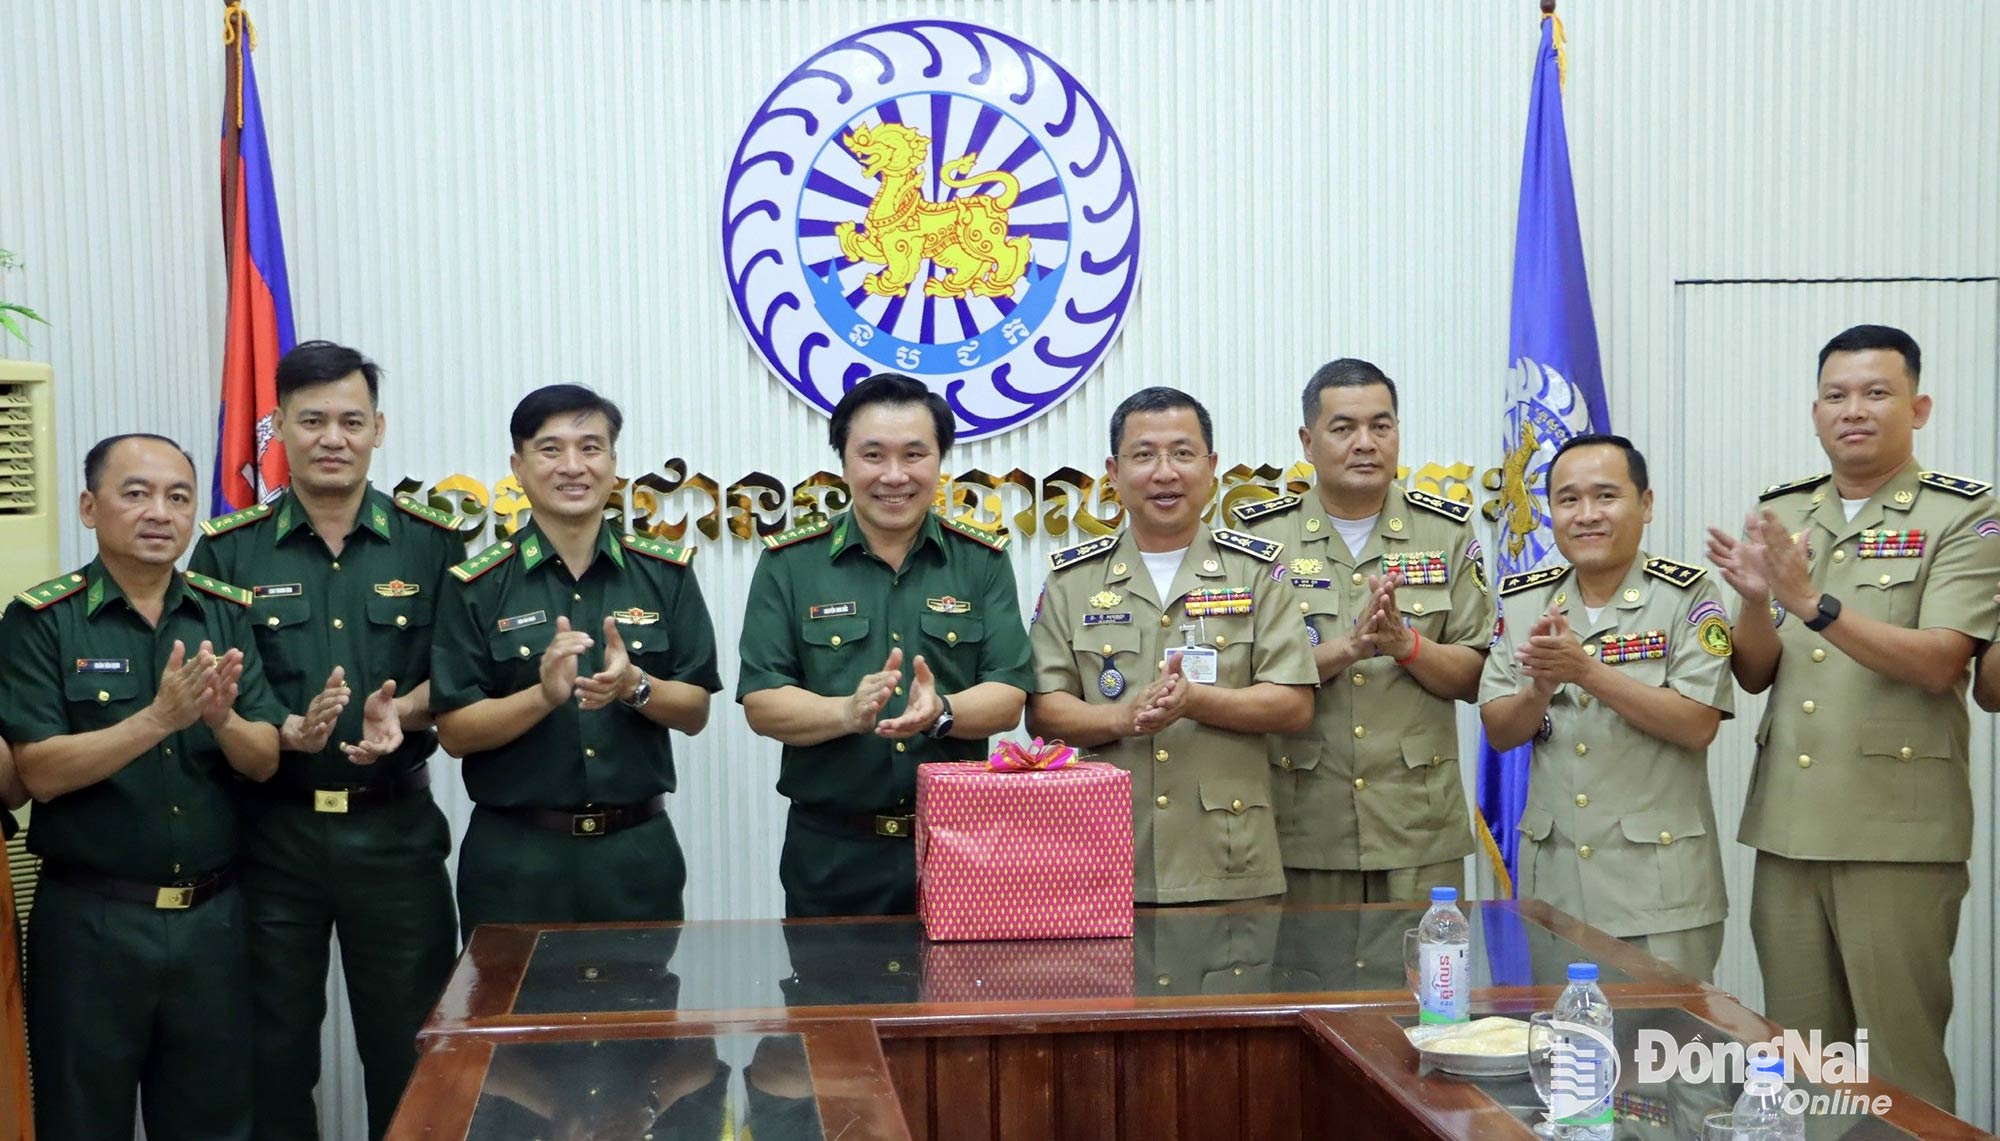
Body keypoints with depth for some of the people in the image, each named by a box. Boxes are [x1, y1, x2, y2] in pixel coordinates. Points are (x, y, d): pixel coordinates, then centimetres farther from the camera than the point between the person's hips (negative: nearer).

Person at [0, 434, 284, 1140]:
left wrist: (221, 718, -22)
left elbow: (265, 762, 0)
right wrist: (159, 719, -27)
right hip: (89, 919, -3)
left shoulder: (228, 616, 4)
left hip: (214, 915, 3)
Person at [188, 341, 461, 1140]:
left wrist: (400, 713, -18)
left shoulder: (431, 544, 2)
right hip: (271, 828, 0)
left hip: (394, 828, 0)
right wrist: (290, 732, -21)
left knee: (410, 1046, 7)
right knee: (274, 1049, 11)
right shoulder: (228, 551, 1)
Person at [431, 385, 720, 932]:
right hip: (516, 856, -1)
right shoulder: (477, 586, -2)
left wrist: (634, 686, -16)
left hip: (638, 849, 2)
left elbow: (695, 712, 4)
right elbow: (454, 732, -5)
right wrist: (544, 694, -21)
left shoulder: (665, 572, 4)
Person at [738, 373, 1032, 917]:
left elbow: (1008, 698, -3)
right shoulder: (789, 564, 1)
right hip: (831, 853, -1)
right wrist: (848, 713, -23)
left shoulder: (983, 561, 4)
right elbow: (761, 703, -5)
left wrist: (941, 713, -23)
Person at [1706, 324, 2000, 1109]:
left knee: (1899, 1063, 2)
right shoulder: (1778, 513, 11)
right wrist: (1754, 600, -13)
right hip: (1787, 825, 5)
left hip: (1899, 831, -4)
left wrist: (1814, 604, -27)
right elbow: (1754, 675, 7)